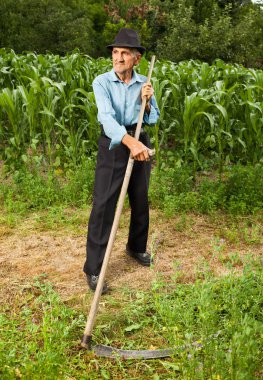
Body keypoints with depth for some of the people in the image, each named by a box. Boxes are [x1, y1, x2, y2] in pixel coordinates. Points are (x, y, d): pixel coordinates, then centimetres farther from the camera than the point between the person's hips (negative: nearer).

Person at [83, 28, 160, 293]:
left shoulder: (143, 83, 2)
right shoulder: (101, 82, -10)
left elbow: (152, 120, 7)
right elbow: (107, 117, -26)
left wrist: (147, 101, -13)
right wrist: (129, 141, -42)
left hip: (140, 142, 4)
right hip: (113, 144, -4)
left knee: (140, 200, 15)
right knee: (103, 205, -7)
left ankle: (136, 247, 40)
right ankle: (93, 269, 1)